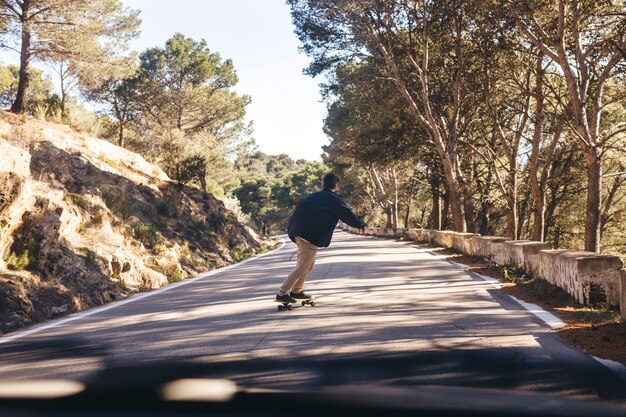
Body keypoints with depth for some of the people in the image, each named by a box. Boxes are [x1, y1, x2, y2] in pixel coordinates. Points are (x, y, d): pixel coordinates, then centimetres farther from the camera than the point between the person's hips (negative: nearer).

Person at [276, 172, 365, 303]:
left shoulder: (312, 197, 18)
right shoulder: (335, 200, -2)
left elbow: (299, 210, 20)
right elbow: (350, 216, -1)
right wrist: (361, 223, 17)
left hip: (298, 232, 8)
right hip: (311, 238, -8)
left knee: (309, 264, 23)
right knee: (301, 269, -1)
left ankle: (296, 291, 29)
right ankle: (282, 294, 2)